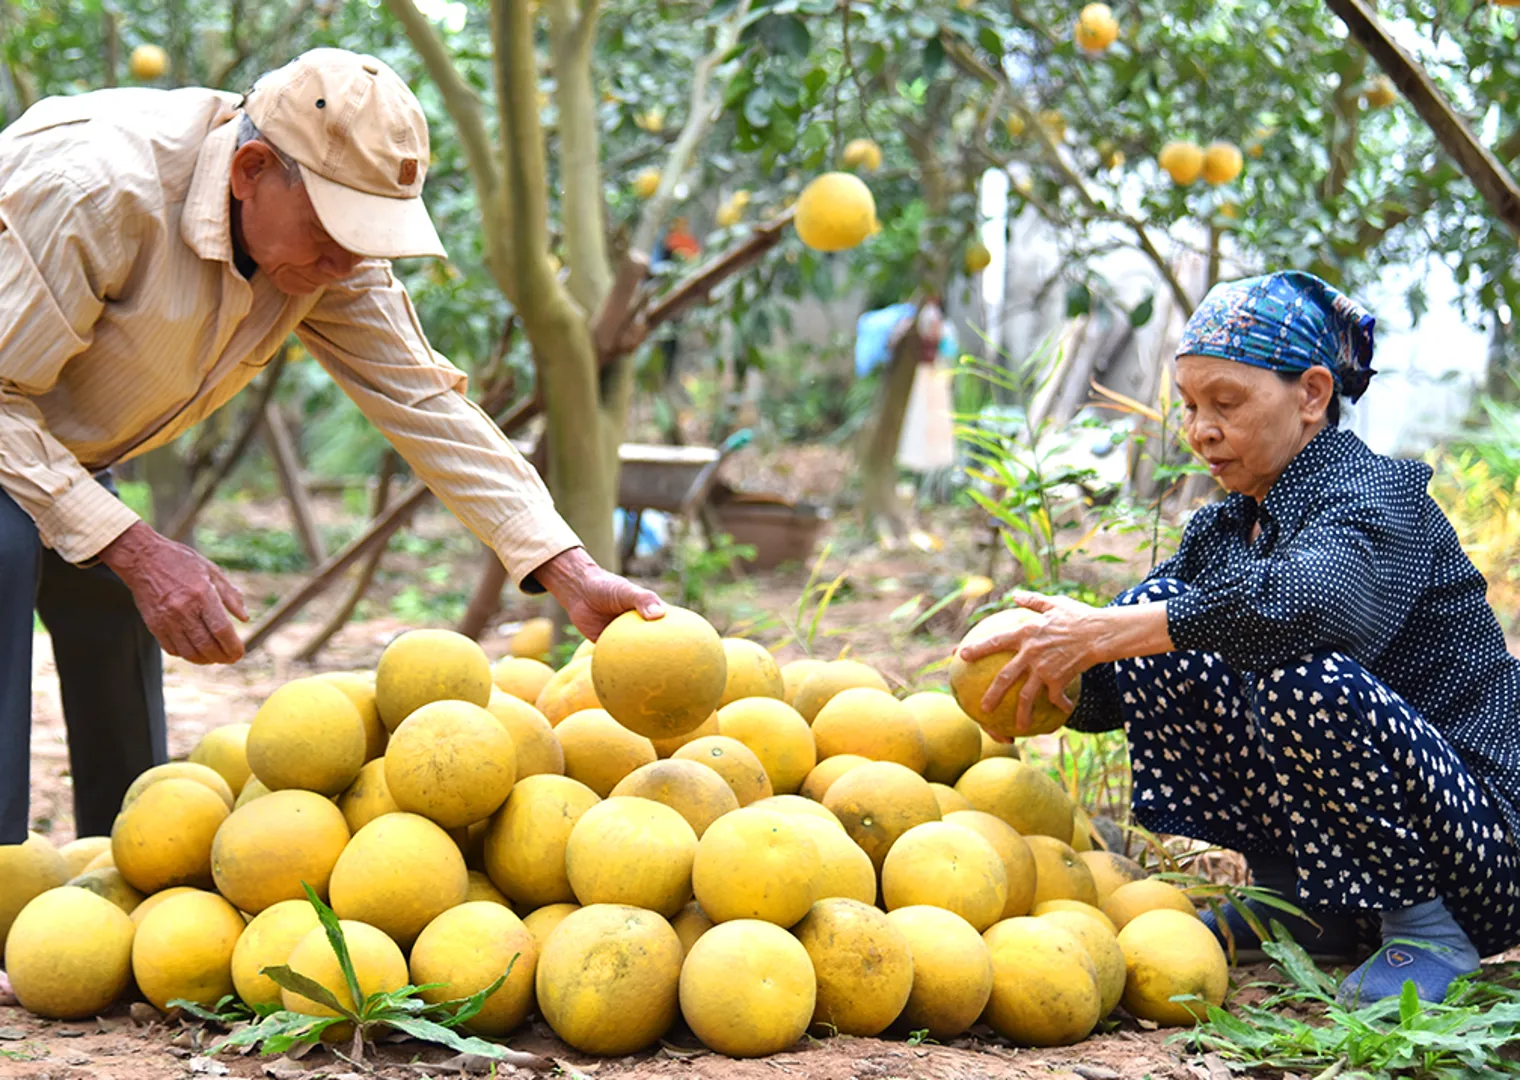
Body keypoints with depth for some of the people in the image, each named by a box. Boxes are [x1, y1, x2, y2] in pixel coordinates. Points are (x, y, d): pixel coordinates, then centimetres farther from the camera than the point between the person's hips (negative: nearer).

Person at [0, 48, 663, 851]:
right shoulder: (100, 189, -35)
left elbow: (423, 400, -11)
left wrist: (572, 573, -20)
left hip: (71, 463, 7)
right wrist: (132, 549, -35)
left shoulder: (328, 249, -13)